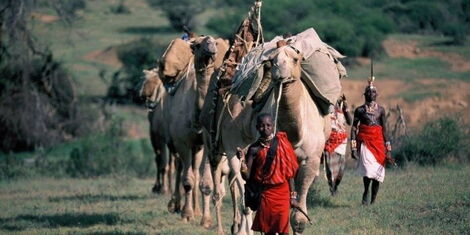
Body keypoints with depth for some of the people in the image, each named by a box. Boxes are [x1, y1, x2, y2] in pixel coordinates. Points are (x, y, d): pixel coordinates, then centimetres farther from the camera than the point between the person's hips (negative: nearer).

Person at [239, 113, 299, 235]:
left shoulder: (281, 144, -1)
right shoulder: (254, 149, -1)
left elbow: (290, 172, 2)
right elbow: (247, 176, -3)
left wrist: (293, 196, 0)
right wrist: (242, 160, -21)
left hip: (282, 191, -1)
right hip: (266, 192, 1)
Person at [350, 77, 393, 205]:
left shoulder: (381, 110, 10)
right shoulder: (359, 110, 4)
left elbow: (384, 129, 12)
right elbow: (354, 128, 2)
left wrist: (387, 147, 9)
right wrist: (353, 147, -7)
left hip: (378, 142, 3)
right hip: (364, 141, -2)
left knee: (378, 170, 0)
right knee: (368, 168, -21)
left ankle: (373, 199, 9)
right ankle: (366, 192, 0)